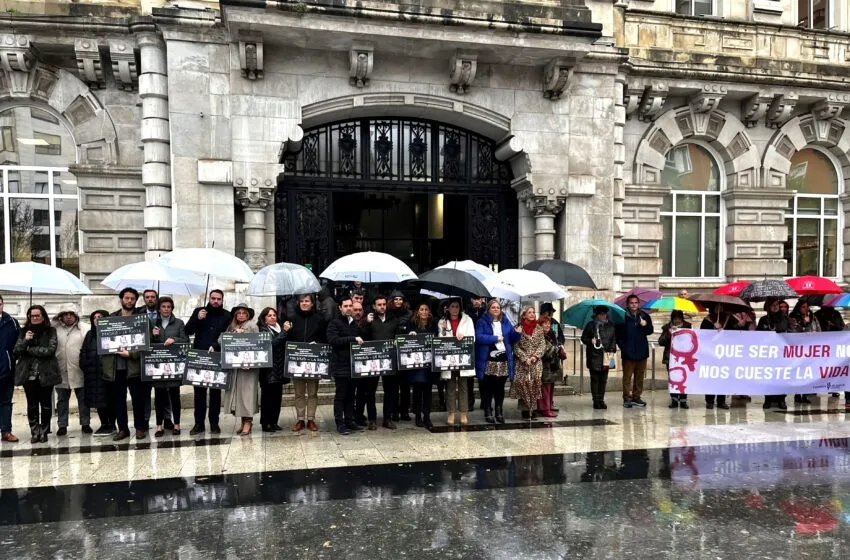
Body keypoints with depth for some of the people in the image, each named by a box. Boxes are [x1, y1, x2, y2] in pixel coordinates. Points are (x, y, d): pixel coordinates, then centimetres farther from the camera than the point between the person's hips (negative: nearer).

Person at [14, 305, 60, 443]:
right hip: (28, 374, 2)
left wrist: (29, 350, -8)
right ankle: (35, 432, 10)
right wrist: (25, 340, -16)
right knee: (32, 404, 5)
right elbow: (16, 351, 0)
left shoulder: (51, 331, 0)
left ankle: (44, 432, 12)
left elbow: (50, 350, -12)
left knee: (45, 404, 4)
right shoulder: (24, 331, 8)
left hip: (46, 373, -2)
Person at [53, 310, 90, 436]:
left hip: (79, 371, -1)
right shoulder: (55, 330, 7)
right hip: (61, 371, 2)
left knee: (83, 399, 6)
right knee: (62, 400, 9)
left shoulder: (83, 330, 1)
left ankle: (85, 423, 15)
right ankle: (62, 425, 17)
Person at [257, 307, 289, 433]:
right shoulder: (263, 330, -1)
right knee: (268, 395, -3)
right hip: (268, 369, -6)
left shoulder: (280, 328, 15)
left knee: (277, 395, 7)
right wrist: (284, 332, -15)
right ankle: (266, 423, 4)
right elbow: (272, 343, -18)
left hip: (279, 369, 6)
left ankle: (274, 422, 15)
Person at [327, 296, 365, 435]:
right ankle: (340, 423, 5)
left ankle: (350, 421, 18)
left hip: (353, 364, 6)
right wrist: (353, 339, -21)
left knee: (351, 394, 11)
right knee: (340, 395, -1)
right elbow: (333, 340, -19)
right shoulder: (334, 323, -4)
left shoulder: (355, 323, 16)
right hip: (340, 365, -6)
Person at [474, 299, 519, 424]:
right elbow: (478, 337, -15)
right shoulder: (482, 322, -1)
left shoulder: (506, 322, 14)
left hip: (504, 360, 4)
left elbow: (512, 338, 14)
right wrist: (496, 338, -12)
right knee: (487, 389, 1)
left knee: (500, 388, 11)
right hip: (488, 361, -4)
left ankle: (499, 413, 20)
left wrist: (518, 333, -7)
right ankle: (488, 413, 10)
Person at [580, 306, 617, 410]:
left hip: (606, 355, 3)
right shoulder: (590, 325, 2)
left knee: (603, 379, 5)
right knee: (595, 379, -1)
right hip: (594, 356, -3)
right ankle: (596, 401, 3)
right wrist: (590, 341, -14)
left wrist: (612, 351, 2)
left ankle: (601, 400, 12)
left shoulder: (610, 326, 11)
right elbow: (583, 338, 6)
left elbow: (614, 339, 15)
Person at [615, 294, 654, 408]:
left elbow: (650, 331, 9)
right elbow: (618, 334, -3)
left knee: (640, 377, 11)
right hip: (628, 352, -4)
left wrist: (645, 325, -12)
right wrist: (623, 347, -10)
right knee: (627, 377, 0)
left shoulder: (644, 316, 8)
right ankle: (627, 398, 6)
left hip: (642, 352, 4)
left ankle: (636, 397, 21)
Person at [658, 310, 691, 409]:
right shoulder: (667, 328, 4)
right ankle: (674, 400, 11)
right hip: (671, 358, 1)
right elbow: (660, 342, -3)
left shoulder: (687, 326, 4)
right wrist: (668, 333, -16)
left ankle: (683, 401, 6)